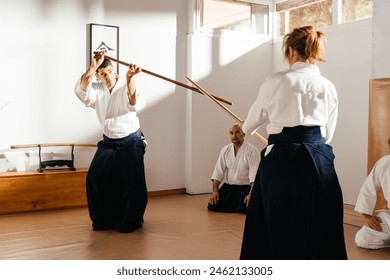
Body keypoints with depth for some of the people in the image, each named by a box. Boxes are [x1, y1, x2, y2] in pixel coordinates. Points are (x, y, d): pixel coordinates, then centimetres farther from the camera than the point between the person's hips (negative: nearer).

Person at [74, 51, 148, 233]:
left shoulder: (125, 87, -12)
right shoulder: (97, 90, -1)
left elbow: (136, 104, -32)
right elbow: (81, 90, -21)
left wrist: (129, 79, -44)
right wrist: (92, 67, -27)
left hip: (131, 143, -4)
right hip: (108, 143, 4)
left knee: (132, 183, -6)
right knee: (95, 179, -3)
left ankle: (130, 222, 11)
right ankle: (103, 220, 13)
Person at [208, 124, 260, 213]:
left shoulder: (252, 150, -10)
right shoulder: (225, 150, 5)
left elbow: (254, 174, -17)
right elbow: (218, 171, 3)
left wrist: (251, 194, -27)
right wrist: (215, 190, -8)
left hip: (245, 187, -4)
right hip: (228, 187, 4)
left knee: (247, 208, -29)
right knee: (212, 206, -11)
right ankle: (236, 205, 11)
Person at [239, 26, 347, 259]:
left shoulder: (277, 81, -3)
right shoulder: (329, 87, 8)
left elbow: (254, 119, 12)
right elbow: (328, 134, 14)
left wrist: (246, 129, 35)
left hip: (282, 161, -3)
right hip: (319, 162, 4)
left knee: (278, 230, 8)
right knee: (320, 232, 12)